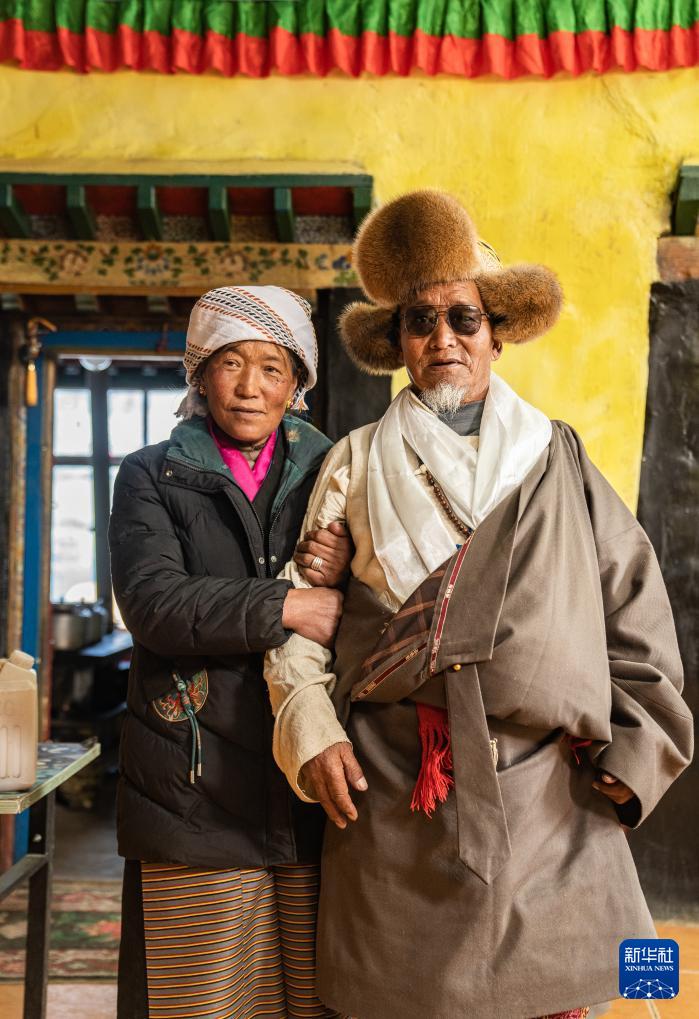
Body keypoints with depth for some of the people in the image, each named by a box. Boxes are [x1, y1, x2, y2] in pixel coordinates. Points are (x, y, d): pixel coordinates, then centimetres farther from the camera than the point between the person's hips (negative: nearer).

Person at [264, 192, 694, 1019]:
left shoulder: (558, 459, 10)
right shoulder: (357, 464, 8)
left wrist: (631, 751, 3)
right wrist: (310, 730, -6)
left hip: (550, 796, 1)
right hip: (396, 797, 0)